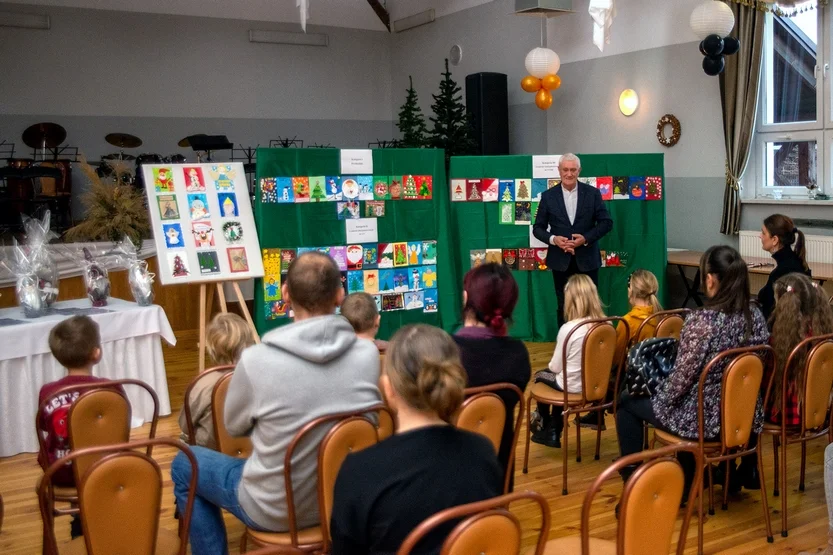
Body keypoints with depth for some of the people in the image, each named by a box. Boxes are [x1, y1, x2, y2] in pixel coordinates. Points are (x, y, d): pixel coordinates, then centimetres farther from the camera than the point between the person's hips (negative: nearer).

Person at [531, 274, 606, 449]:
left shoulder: (568, 329, -27)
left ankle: (545, 428, 45)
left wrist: (550, 365, 8)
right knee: (554, 375, 31)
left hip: (572, 386, -5)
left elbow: (556, 367, -16)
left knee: (540, 375, 25)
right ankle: (553, 433, 34)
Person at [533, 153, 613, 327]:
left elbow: (606, 222, -1)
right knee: (564, 306, 8)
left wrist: (586, 238, -15)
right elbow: (538, 228, 3)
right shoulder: (548, 196, 0)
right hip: (561, 260, 0)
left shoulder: (592, 193, 0)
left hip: (587, 259, 0)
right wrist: (553, 239, -16)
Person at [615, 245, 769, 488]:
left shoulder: (701, 321, -26)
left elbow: (681, 378, -21)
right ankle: (686, 481, 45)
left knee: (626, 401, 15)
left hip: (703, 417, -7)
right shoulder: (756, 316, -4)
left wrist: (661, 397, 1)